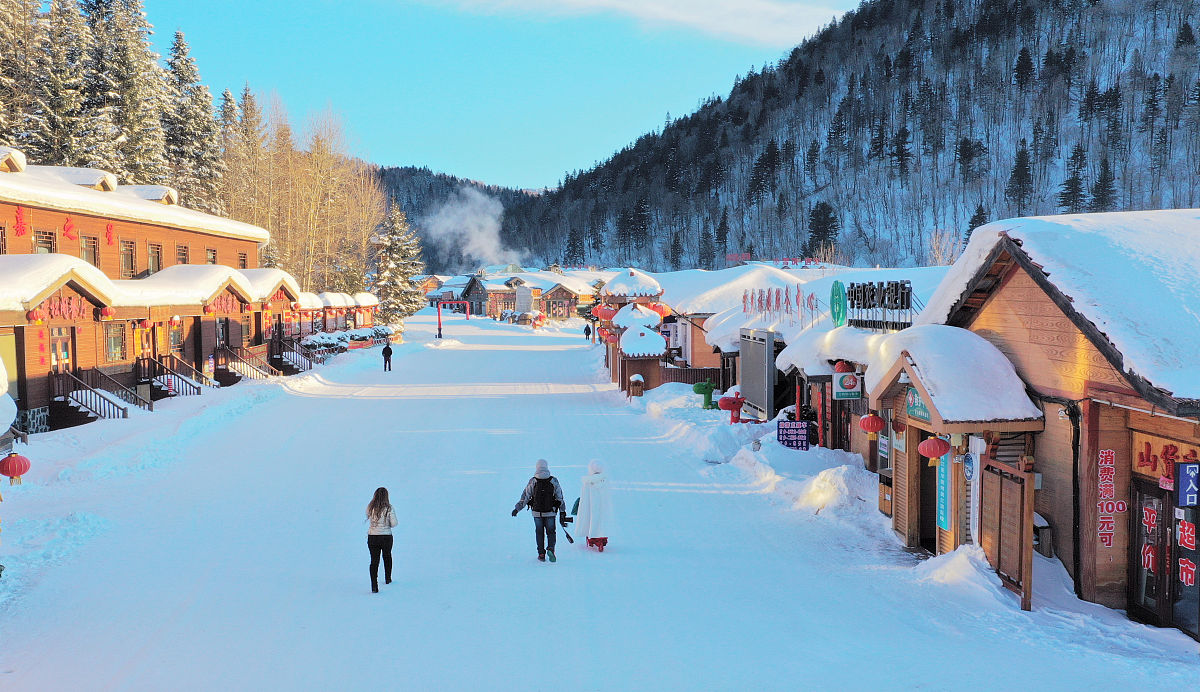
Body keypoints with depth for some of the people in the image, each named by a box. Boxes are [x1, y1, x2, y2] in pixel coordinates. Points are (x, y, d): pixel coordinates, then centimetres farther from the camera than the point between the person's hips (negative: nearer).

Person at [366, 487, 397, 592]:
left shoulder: (370, 507, -5)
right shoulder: (389, 508, -12)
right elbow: (394, 523, -13)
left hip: (372, 537, 1)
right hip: (386, 537, -1)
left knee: (374, 560, 1)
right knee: (387, 557, 24)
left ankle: (374, 586, -10)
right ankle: (387, 579, 39)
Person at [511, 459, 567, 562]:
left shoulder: (532, 482, -6)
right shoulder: (554, 481, -5)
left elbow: (525, 496, -4)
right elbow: (560, 497, -1)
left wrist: (517, 508, 5)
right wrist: (562, 511, 7)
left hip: (537, 512, 0)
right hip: (550, 512, 0)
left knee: (539, 533, 14)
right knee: (550, 531, 11)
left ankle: (541, 554, 13)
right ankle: (550, 549, -13)